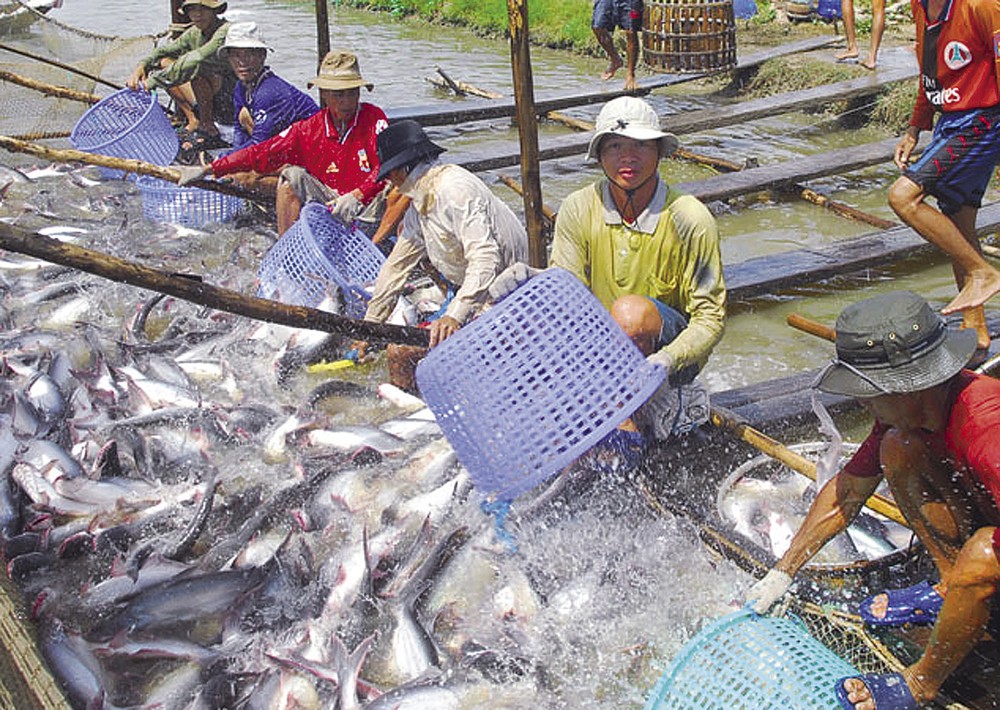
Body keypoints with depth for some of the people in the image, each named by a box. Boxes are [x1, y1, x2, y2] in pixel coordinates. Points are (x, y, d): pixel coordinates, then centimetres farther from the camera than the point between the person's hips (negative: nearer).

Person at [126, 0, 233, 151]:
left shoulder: (225, 32, -20)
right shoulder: (194, 33, 7)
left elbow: (195, 59, -33)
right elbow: (163, 52, 13)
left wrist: (155, 79, -30)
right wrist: (141, 67, -8)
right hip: (210, 103, 9)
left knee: (197, 67, -33)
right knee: (164, 62, 7)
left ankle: (208, 129, -18)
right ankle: (193, 121, 2)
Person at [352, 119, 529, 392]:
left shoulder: (455, 189, -21)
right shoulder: (418, 207, 10)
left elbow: (485, 258, -31)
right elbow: (397, 266, 16)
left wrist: (455, 315, -41)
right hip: (465, 289, 10)